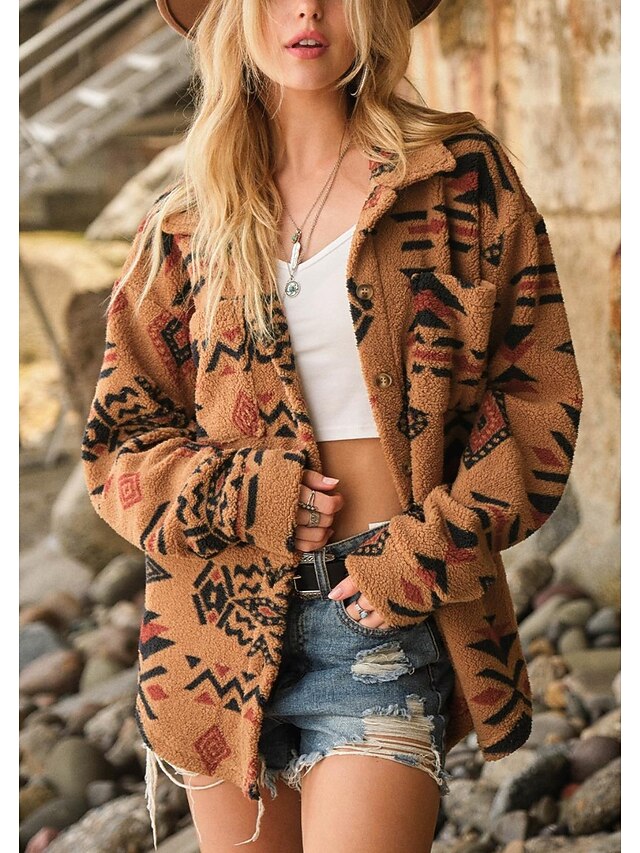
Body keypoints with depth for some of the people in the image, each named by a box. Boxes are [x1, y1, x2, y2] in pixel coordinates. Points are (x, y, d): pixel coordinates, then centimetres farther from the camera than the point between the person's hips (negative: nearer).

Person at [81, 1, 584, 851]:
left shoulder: (462, 174, 3)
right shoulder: (185, 223, 9)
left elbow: (536, 394, 1)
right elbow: (119, 443, 9)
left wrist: (427, 555, -10)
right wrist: (243, 495, -9)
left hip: (390, 623, -2)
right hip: (226, 622, 3)